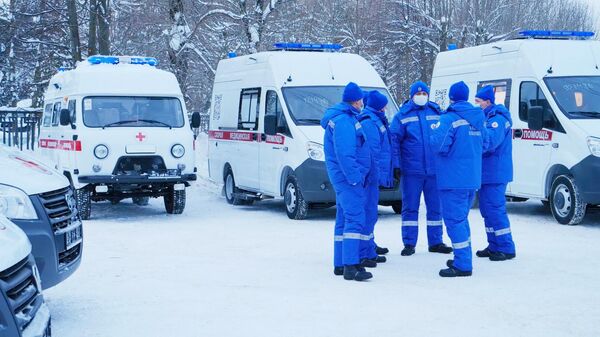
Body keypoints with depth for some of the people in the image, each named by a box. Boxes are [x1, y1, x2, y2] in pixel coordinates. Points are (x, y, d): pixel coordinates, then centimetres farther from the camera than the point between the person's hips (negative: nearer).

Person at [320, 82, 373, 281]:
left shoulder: (346, 117, 18)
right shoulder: (344, 121, -16)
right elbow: (344, 153, -24)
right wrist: (354, 177, -23)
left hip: (346, 177, 11)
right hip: (348, 177, -11)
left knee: (344, 219, 13)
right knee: (355, 218, -15)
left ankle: (340, 264, 19)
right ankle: (350, 266, -20)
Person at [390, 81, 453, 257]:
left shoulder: (436, 113, 8)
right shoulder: (402, 116, 0)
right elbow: (394, 140, -4)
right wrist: (396, 164, -12)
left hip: (434, 170, 3)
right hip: (411, 170, -3)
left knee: (435, 207, 8)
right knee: (410, 207, 3)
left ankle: (435, 242, 18)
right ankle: (409, 243, 9)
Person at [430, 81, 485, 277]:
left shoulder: (449, 119, -15)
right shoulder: (478, 119, 9)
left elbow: (438, 145, -23)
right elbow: (485, 144, 17)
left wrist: (434, 131, -3)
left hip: (454, 179, -8)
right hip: (473, 178, 8)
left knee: (454, 220, -5)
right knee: (461, 218, 20)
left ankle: (462, 265, -7)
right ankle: (464, 258, 27)